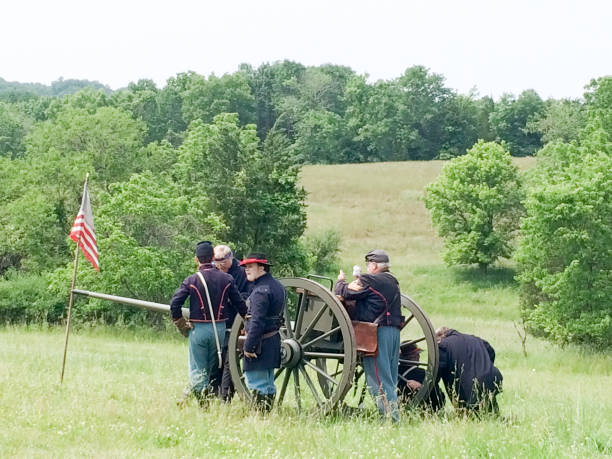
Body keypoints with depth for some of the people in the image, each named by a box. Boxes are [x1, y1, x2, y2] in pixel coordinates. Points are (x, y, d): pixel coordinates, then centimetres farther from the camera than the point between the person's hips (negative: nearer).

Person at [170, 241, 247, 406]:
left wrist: (182, 326, 0)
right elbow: (241, 305, 2)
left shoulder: (191, 280, -6)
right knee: (210, 368, 15)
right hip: (220, 328, 3)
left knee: (198, 369, 3)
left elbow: (175, 304, -11)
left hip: (198, 329, -2)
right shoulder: (226, 279, 0)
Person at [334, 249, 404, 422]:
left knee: (378, 379, -7)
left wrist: (341, 281, 15)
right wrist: (359, 282, 27)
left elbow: (343, 292, -5)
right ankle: (394, 417, 11)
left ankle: (390, 419, -12)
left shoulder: (369, 281, -9)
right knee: (389, 380, 12)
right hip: (394, 331, 9)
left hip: (377, 332, -9)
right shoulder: (392, 282, 18)